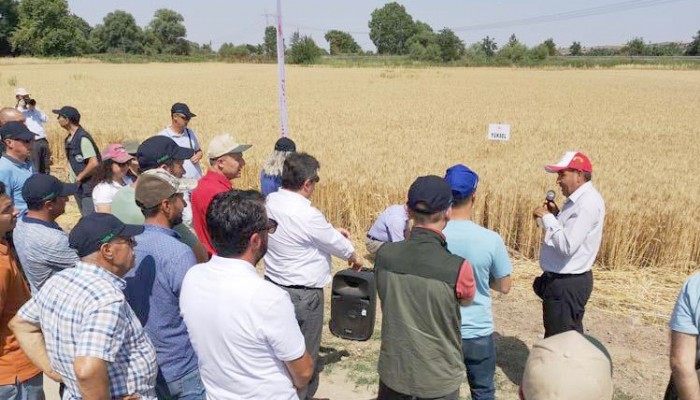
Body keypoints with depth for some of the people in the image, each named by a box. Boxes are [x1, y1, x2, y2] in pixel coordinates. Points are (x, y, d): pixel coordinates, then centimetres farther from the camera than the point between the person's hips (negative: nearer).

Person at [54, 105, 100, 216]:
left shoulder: (82, 138, -18)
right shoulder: (69, 138, 10)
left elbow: (94, 163, -26)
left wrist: (79, 177, -15)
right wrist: (70, 170, 9)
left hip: (87, 185, -10)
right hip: (77, 185, 10)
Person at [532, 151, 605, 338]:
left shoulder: (588, 203, -20)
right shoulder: (578, 200, 11)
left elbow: (567, 245, -28)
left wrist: (547, 217, -19)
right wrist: (555, 215, 5)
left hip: (568, 285, -10)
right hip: (563, 281, 10)